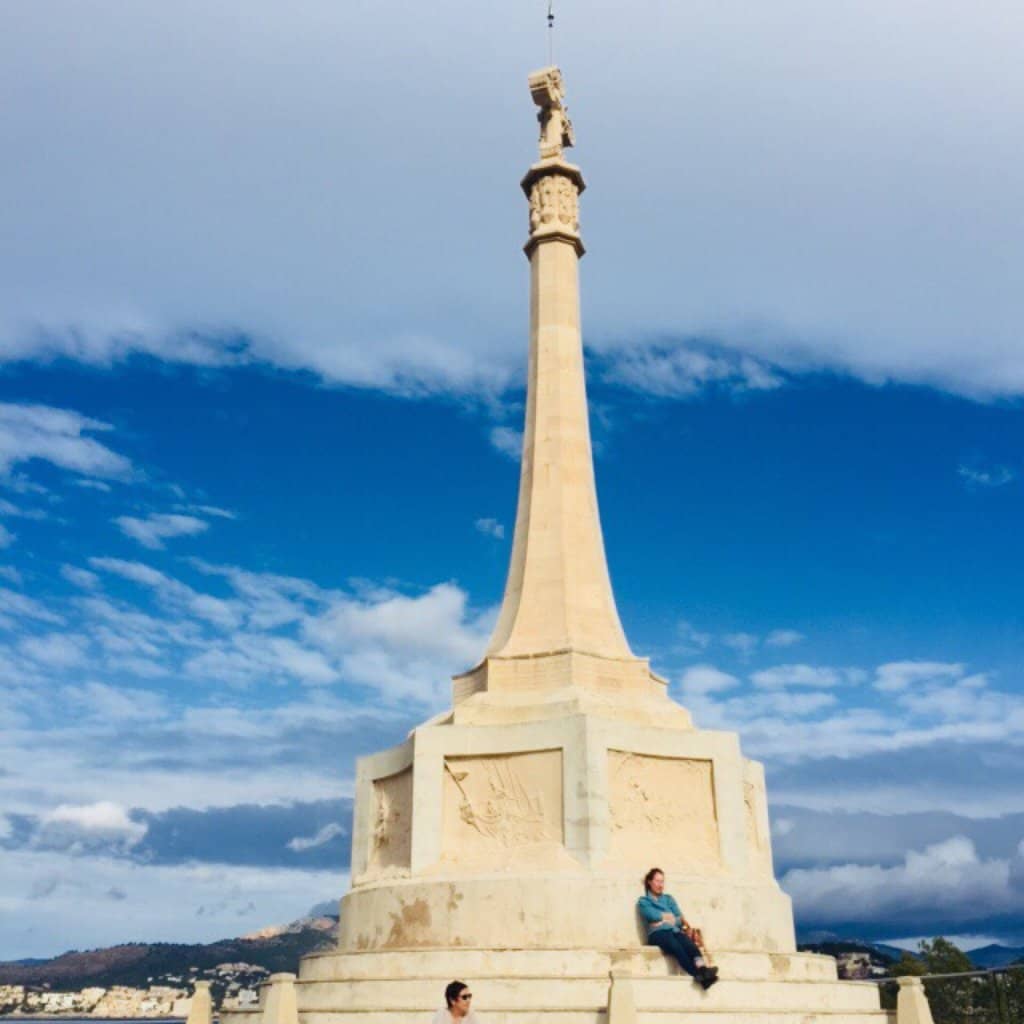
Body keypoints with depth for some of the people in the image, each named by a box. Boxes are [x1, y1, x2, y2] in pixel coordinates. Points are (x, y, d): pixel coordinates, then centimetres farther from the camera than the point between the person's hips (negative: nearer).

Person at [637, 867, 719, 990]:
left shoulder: (668, 898, 30)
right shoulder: (643, 901, 16)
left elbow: (679, 917, 15)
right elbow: (654, 916, -3)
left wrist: (663, 919, 0)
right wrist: (671, 917, 10)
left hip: (674, 931, 4)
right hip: (658, 934, -4)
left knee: (690, 945, -32)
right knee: (676, 947, -37)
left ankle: (703, 970, -58)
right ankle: (698, 976, -55)